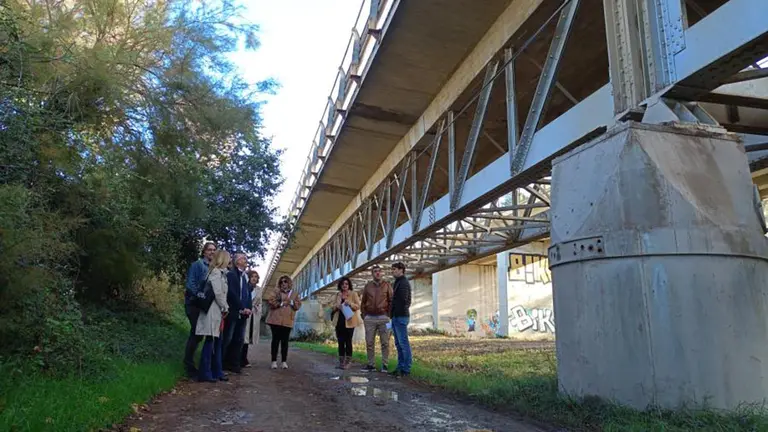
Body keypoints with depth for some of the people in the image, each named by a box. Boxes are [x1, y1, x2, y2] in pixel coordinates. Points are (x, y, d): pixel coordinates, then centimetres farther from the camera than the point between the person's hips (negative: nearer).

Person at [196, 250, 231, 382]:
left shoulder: (220, 272, 17)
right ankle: (205, 373, 0)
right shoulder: (216, 272, -11)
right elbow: (218, 293, -17)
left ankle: (217, 372, 18)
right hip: (213, 311, -10)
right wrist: (225, 307, -8)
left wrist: (223, 308, 10)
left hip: (217, 312, 10)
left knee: (217, 342, 11)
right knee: (210, 341, -6)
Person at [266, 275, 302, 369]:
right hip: (276, 320, -1)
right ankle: (274, 361, 2)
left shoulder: (294, 294, 14)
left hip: (287, 321, 1)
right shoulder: (276, 292, 10)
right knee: (276, 340, -1)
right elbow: (271, 303, -3)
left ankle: (284, 361, 4)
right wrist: (281, 303, -14)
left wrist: (292, 302, -11)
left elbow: (298, 305, 7)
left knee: (285, 341, 0)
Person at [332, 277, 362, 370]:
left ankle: (347, 362, 1)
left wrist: (350, 303, -21)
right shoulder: (338, 295, 14)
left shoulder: (353, 294, 2)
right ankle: (341, 361, 13)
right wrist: (337, 306, -7)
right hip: (339, 321, 4)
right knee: (340, 342, 7)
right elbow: (333, 307, 15)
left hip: (349, 321, -4)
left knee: (348, 342, -3)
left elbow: (358, 306, -4)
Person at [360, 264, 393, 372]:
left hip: (383, 317, -2)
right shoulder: (367, 286, 10)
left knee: (385, 342, -1)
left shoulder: (387, 285, 4)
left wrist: (388, 315, -3)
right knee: (369, 343, 4)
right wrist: (364, 316, 7)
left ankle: (384, 364, 7)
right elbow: (363, 302, 14)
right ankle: (371, 364, 12)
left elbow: (391, 301, 3)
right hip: (370, 318, 2)